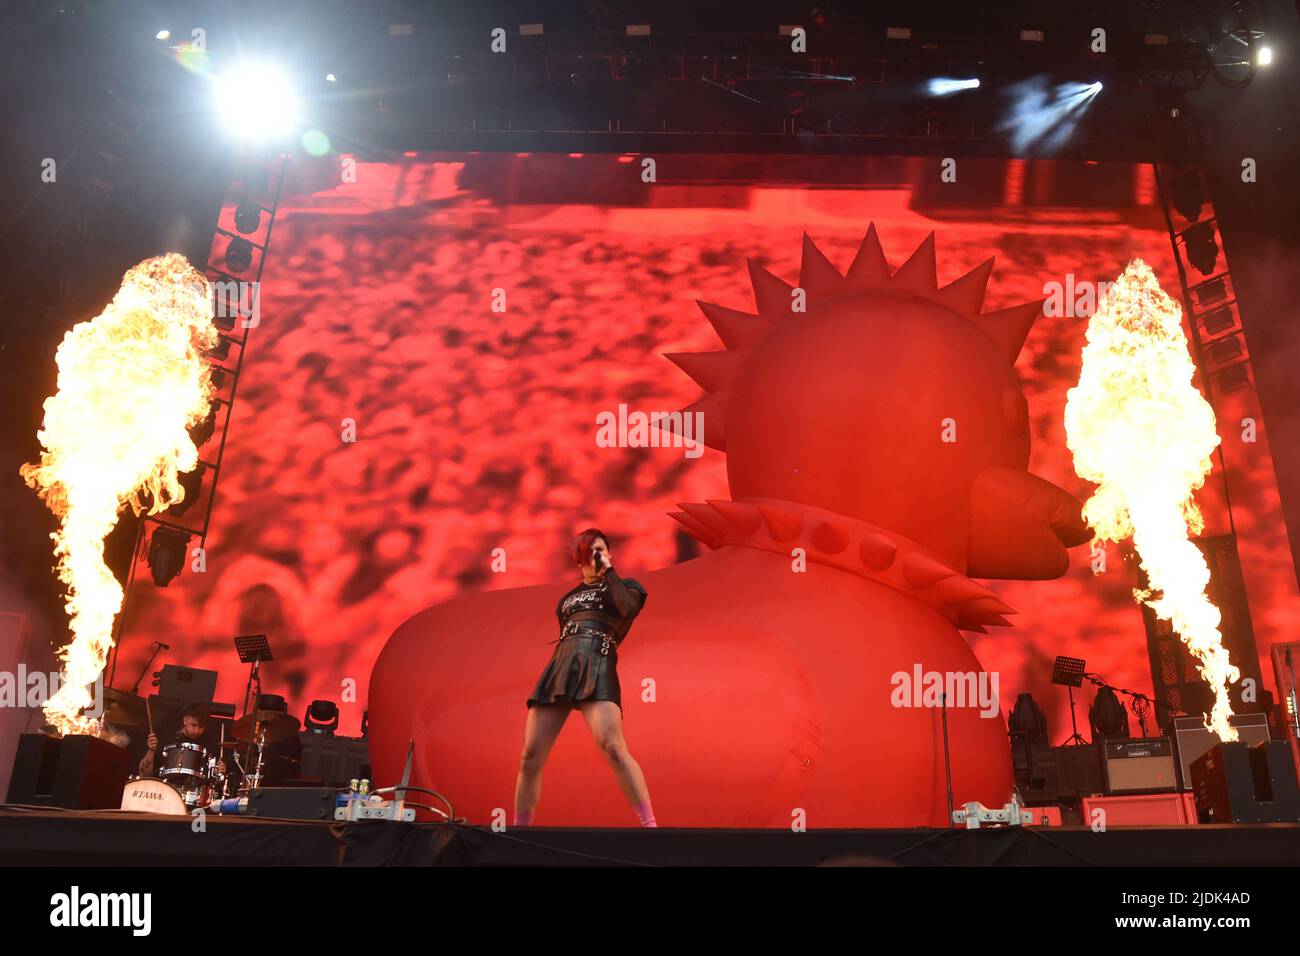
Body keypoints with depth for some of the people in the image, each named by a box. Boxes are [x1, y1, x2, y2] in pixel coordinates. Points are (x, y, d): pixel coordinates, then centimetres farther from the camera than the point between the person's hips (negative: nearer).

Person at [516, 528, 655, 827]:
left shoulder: (623, 586, 15)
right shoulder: (569, 597, 27)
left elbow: (627, 609, -8)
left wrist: (609, 569, 2)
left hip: (597, 668, -5)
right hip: (559, 668, 5)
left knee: (613, 747, -24)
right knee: (530, 756, -1)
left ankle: (650, 825, -21)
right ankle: (520, 828, 12)